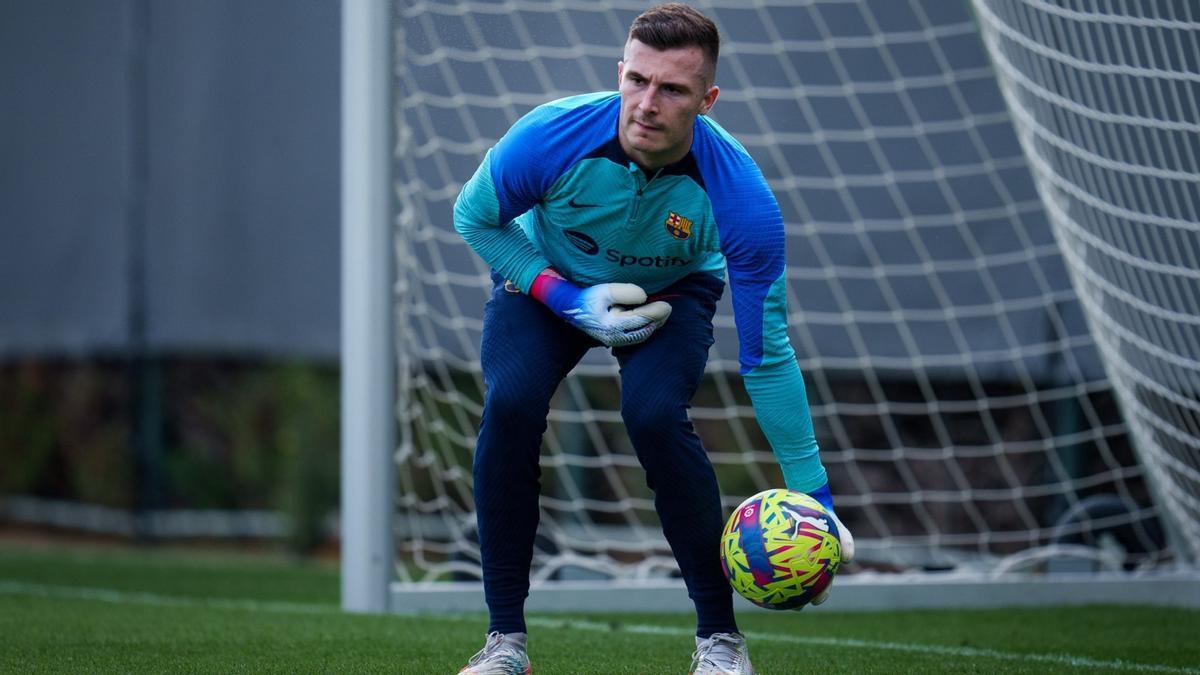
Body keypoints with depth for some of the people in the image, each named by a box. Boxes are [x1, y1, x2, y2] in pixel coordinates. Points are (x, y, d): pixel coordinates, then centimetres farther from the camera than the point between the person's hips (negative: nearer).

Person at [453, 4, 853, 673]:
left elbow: (767, 356, -26)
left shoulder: (739, 194, -33)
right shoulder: (552, 136, -34)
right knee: (511, 403, -27)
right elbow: (474, 216, -11)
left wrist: (815, 500, -26)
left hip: (670, 294, -1)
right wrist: (564, 297, -25)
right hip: (546, 281, 1)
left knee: (656, 414, -30)